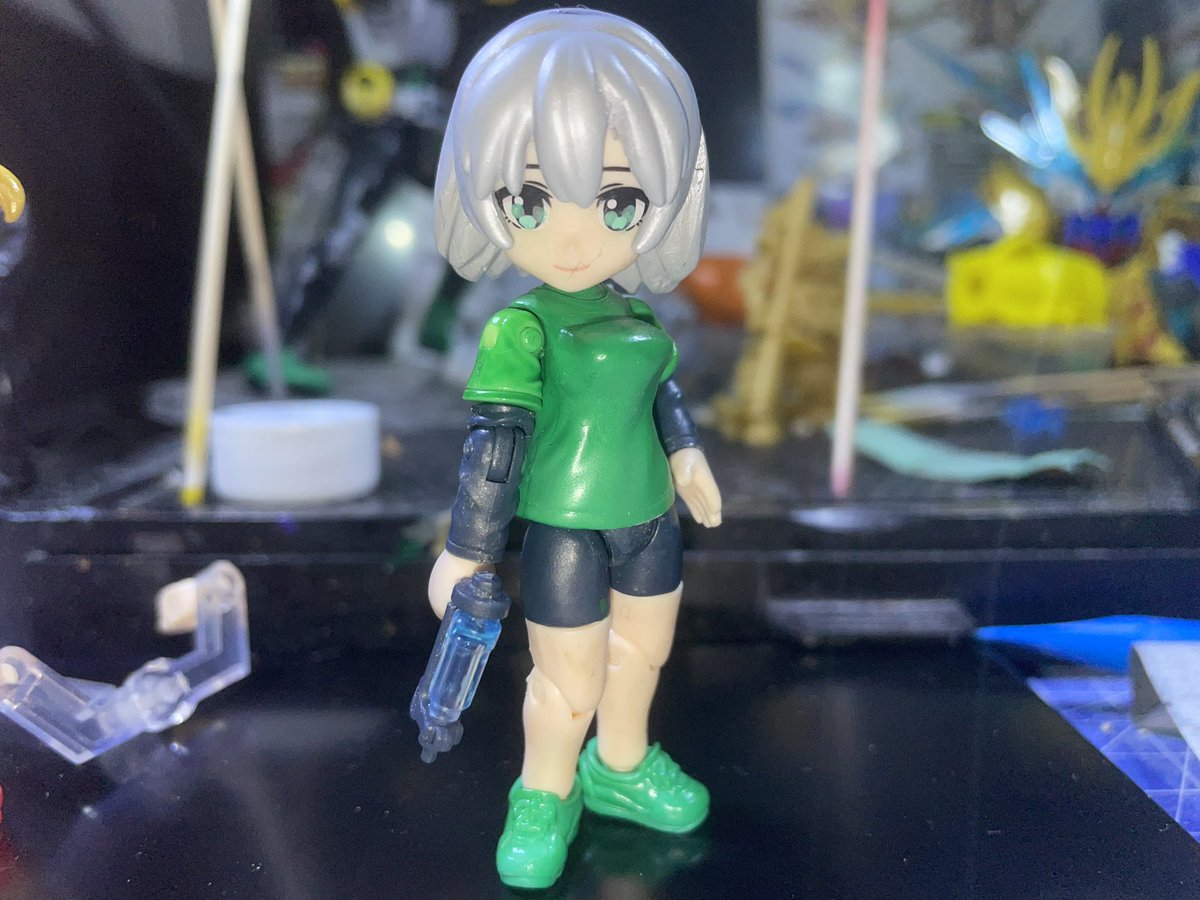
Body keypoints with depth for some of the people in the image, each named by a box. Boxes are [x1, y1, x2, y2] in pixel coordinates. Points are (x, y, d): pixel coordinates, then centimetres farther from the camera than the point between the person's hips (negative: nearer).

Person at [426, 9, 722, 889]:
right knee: (571, 682, 7)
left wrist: (687, 454, 19)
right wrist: (466, 554, -18)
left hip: (647, 519, 7)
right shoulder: (521, 330, -22)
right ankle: (545, 796, 33)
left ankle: (620, 766, 46)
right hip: (566, 529, -7)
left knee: (643, 652, 22)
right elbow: (495, 441, -21)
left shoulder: (639, 316, -3)